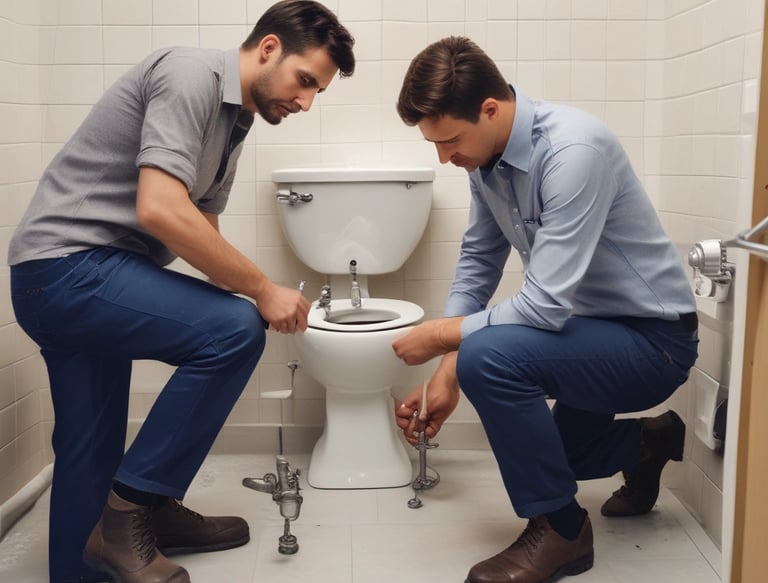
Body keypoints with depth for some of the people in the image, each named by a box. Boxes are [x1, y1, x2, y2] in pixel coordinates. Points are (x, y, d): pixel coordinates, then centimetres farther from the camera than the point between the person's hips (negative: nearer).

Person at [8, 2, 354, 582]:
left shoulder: (233, 120, 15)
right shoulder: (192, 75, -14)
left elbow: (201, 231, 18)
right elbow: (161, 210, -26)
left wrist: (257, 295, 2)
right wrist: (262, 289, -18)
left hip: (64, 279, 10)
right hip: (68, 266, -10)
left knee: (91, 453, 15)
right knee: (233, 329, -21)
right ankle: (133, 505, -9)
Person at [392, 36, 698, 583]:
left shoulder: (573, 150, -30)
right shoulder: (486, 153, -4)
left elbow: (546, 305, -33)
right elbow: (479, 260, 4)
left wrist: (439, 336, -20)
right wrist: (448, 370, -4)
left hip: (653, 338, -9)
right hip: (592, 331, 9)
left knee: (491, 355, -32)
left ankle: (560, 527, -12)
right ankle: (646, 445, 40)